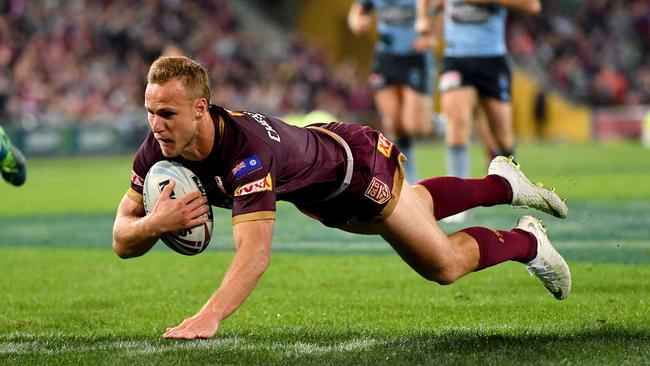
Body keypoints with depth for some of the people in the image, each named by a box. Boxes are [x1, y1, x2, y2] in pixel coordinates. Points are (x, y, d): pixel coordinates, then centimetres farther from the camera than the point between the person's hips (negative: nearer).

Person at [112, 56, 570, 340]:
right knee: (417, 207, 34)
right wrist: (154, 223, -47)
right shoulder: (159, 150, -29)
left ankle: (525, 241, 37)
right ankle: (501, 182, 60)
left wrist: (209, 317, -72)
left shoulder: (246, 149, -48)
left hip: (359, 164, -7)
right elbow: (122, 240, -24)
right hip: (320, 198, 7)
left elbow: (255, 252, -58)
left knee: (443, 265, 7)